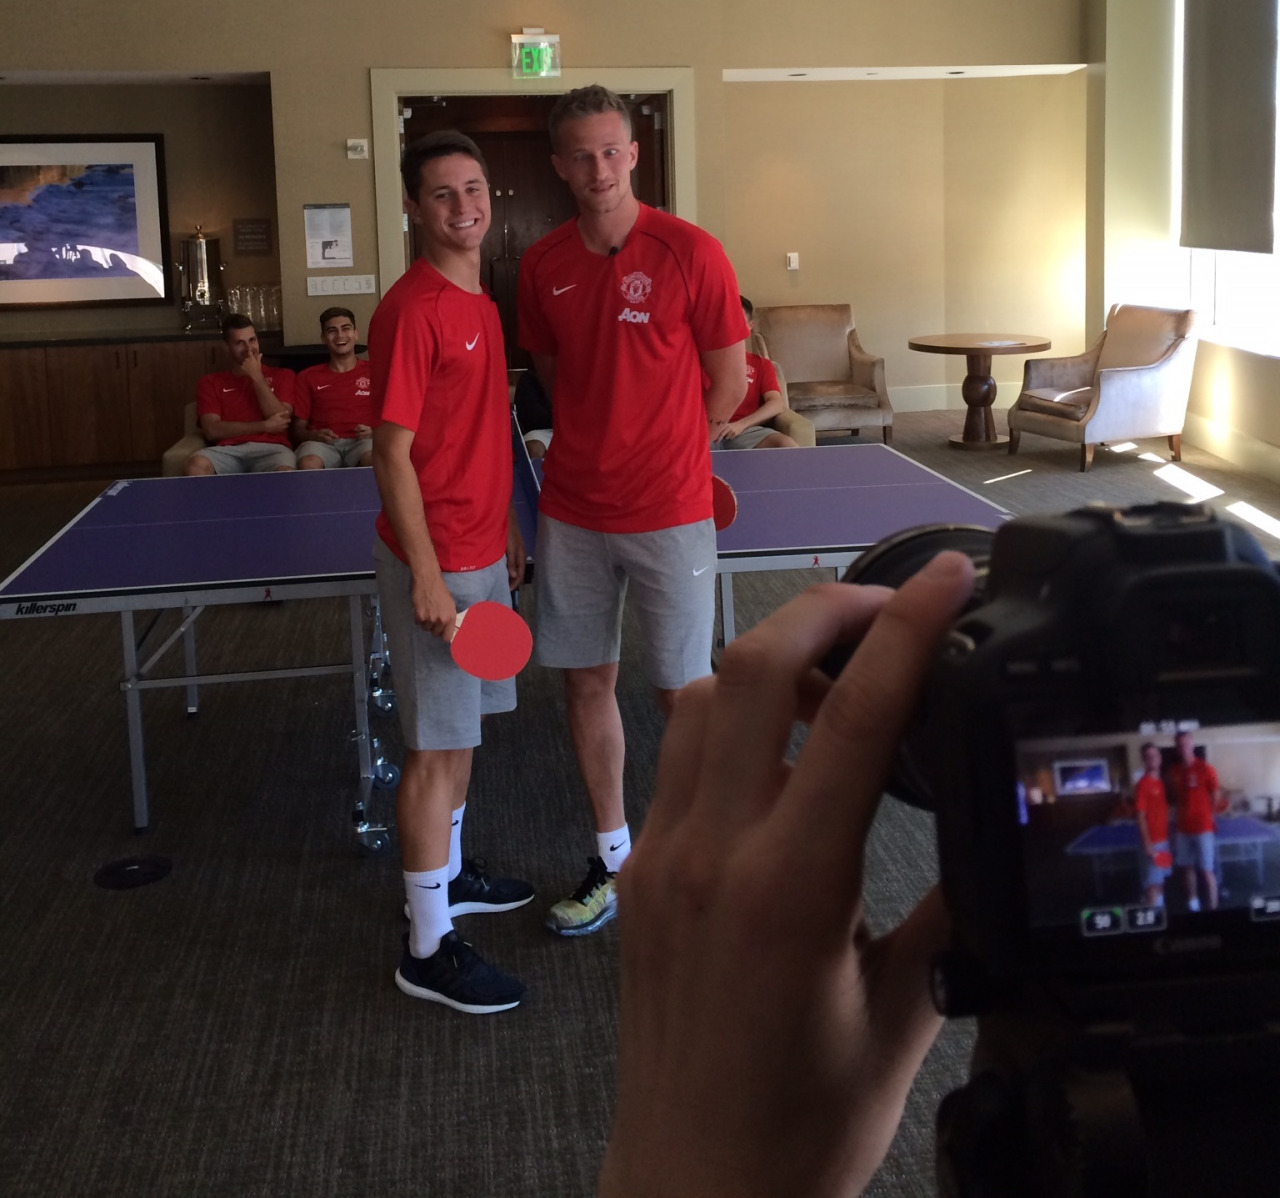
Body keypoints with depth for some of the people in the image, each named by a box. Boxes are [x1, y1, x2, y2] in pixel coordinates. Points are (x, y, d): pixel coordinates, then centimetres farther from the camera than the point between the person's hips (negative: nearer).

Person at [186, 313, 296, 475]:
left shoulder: (282, 376, 21)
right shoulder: (210, 383, 20)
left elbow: (279, 420, 5)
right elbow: (212, 430, 4)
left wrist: (257, 377, 4)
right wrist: (264, 426, -3)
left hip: (270, 448, -1)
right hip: (228, 450, 1)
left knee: (284, 474, -40)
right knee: (197, 464, -36)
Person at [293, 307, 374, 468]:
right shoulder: (308, 377, 20)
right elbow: (298, 429, 17)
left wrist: (373, 432, -8)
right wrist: (313, 435, -6)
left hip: (361, 441, -1)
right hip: (323, 443, 1)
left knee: (375, 460, -39)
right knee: (308, 464, -37)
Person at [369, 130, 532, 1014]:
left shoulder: (481, 303, 11)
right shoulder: (412, 310, -17)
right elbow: (392, 454, -18)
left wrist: (509, 531, 20)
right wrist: (426, 577, -20)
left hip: (483, 552, 9)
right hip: (437, 561, -9)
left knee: (461, 731, 19)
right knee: (437, 747, -2)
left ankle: (449, 874, 36)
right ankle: (428, 947, 7)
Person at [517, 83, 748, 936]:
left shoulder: (690, 253, -9)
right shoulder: (542, 265, 3)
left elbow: (728, 383, -2)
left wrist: (661, 452, 4)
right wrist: (597, 447, 8)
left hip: (669, 513, -4)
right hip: (572, 509, 4)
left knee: (685, 691, 4)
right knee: (587, 682, 11)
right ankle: (614, 857, 27)